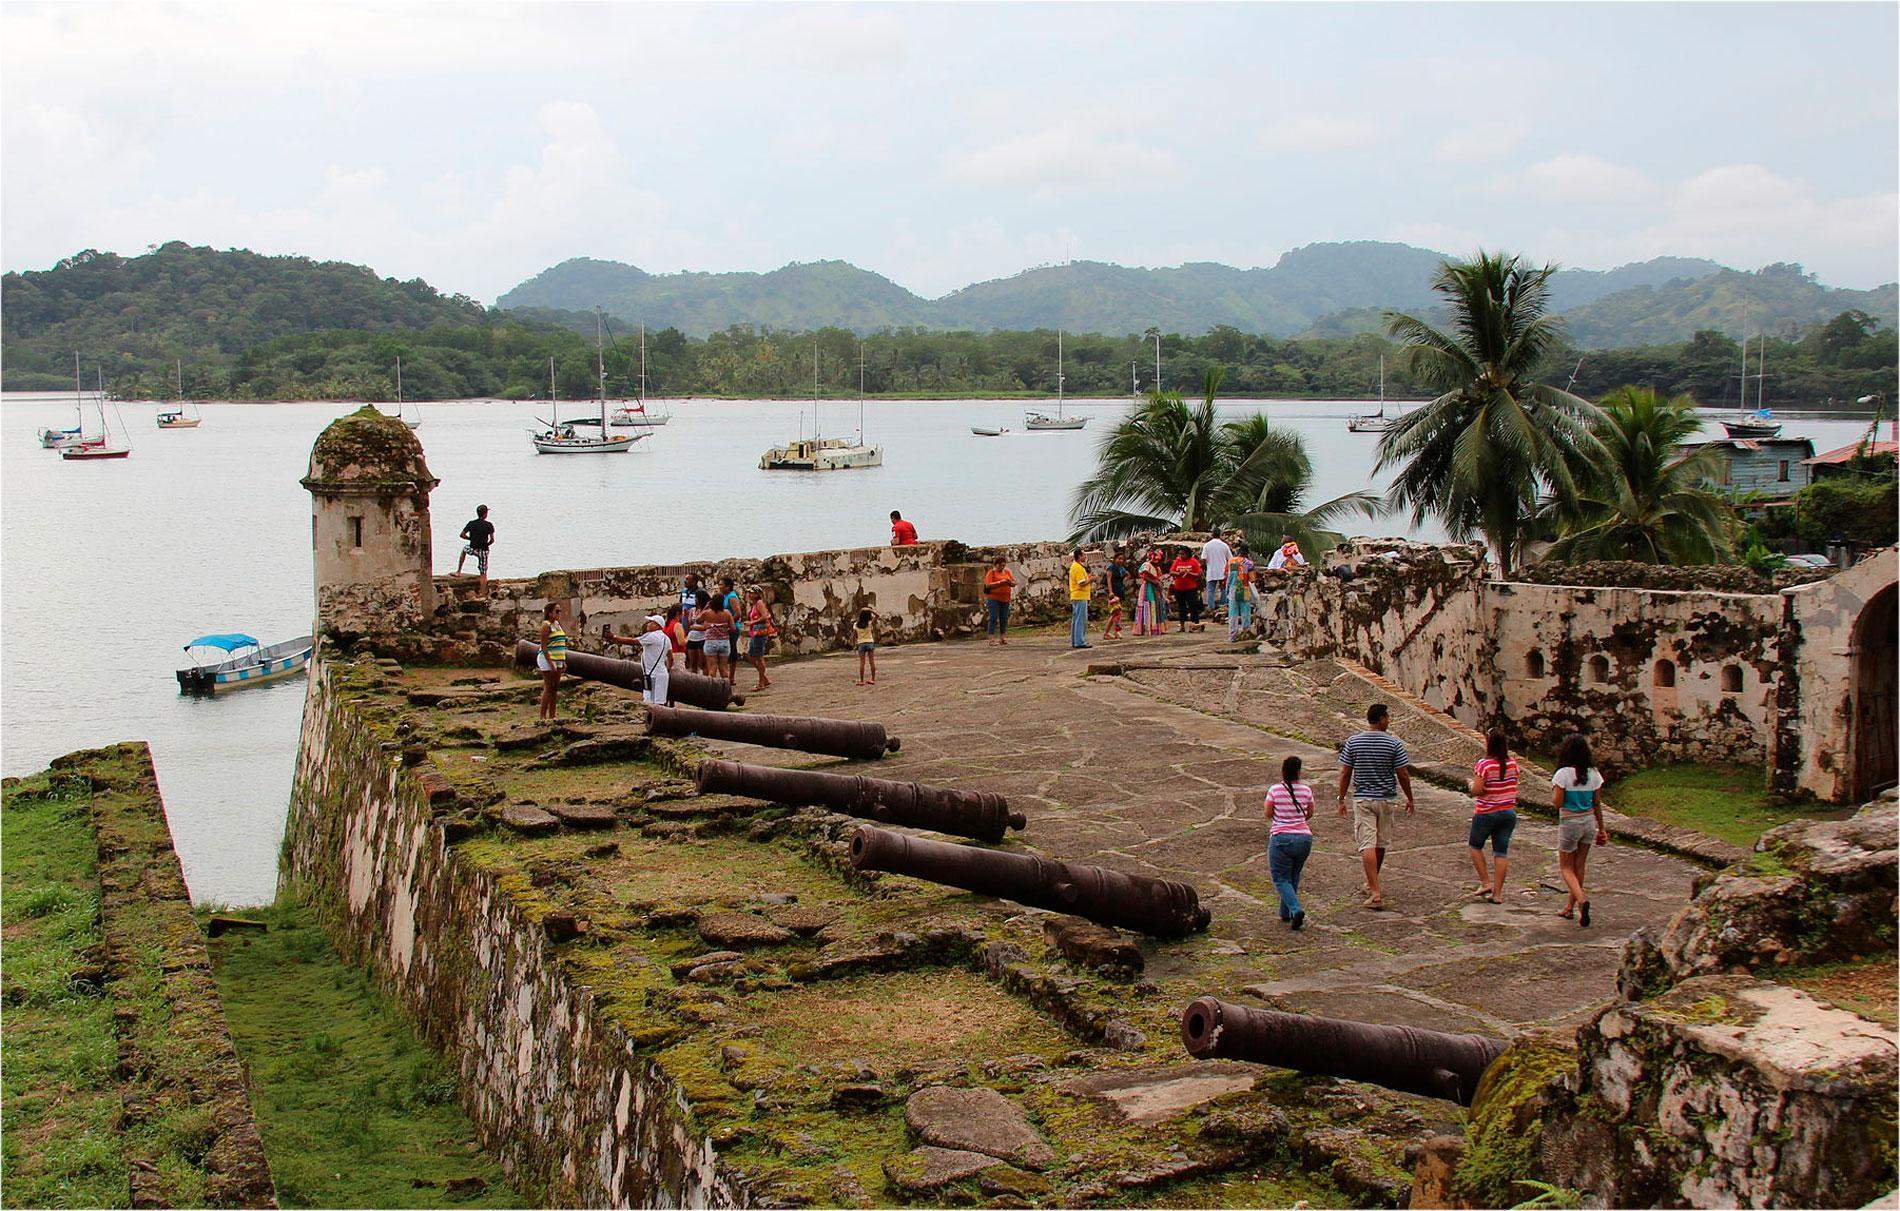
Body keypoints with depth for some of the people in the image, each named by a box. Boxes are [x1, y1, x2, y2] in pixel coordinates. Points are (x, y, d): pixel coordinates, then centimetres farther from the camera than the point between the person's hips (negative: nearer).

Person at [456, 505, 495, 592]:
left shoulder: (471, 523, -4)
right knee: (483, 573, 7)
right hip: (483, 551, -2)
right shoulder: (489, 525, -11)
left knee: (464, 550, 38)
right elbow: (492, 540, -10)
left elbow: (462, 535, 4)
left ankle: (458, 571, 36)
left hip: (473, 549, 2)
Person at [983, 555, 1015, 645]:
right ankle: (992, 639, -12)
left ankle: (1003, 638, 10)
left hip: (1005, 599, 5)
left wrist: (1010, 582, -14)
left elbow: (1014, 583, 9)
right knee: (993, 618, -10)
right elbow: (988, 585, -14)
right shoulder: (991, 573, -3)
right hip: (993, 598, -5)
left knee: (1004, 619, 5)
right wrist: (1001, 582, -22)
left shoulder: (1008, 572, 12)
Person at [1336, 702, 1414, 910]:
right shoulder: (1394, 743, -8)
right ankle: (1372, 884, 33)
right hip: (1387, 799, 0)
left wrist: (1341, 799, 9)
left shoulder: (1352, 742, -4)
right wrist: (1410, 799, 10)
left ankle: (1375, 892, -13)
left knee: (1367, 845, -5)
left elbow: (1345, 774, -1)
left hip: (1362, 799, 0)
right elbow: (1403, 775, -4)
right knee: (1381, 844, 18)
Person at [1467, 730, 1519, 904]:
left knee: (1476, 846, 18)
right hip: (1509, 812, 5)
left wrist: (1473, 784, -1)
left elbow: (1476, 791, -21)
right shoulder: (1513, 763, -1)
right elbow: (1514, 785, 10)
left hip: (1486, 813, -5)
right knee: (1501, 853, 8)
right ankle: (1497, 893, 9)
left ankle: (1486, 882, 11)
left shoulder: (1484, 764, -18)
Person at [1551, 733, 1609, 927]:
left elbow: (1557, 803, -17)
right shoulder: (1593, 773, -2)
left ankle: (1581, 898, -19)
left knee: (1566, 867, 7)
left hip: (1569, 823, -5)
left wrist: (1552, 790, 3)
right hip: (1589, 822, 5)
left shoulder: (1563, 774, -17)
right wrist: (1602, 828, 14)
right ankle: (1570, 906, 26)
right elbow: (1597, 804, 5)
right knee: (1579, 866, 16)